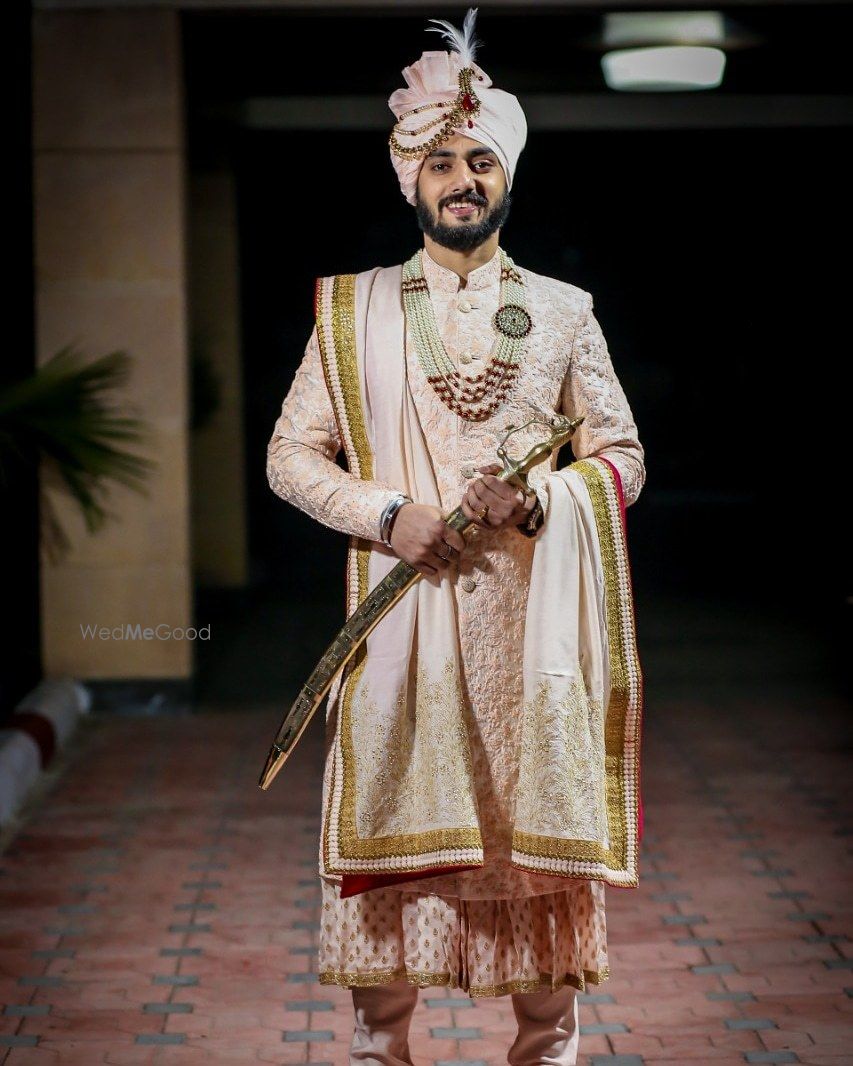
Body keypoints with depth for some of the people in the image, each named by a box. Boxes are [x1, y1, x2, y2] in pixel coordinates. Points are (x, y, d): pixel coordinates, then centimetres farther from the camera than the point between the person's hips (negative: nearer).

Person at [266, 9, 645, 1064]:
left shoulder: (562, 311, 10)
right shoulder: (351, 308, 9)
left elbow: (621, 455, 8)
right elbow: (290, 454, 6)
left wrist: (537, 497, -11)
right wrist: (389, 515, -10)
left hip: (533, 613, 1)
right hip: (402, 611, 0)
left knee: (539, 816, 1)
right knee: (392, 812, -1)